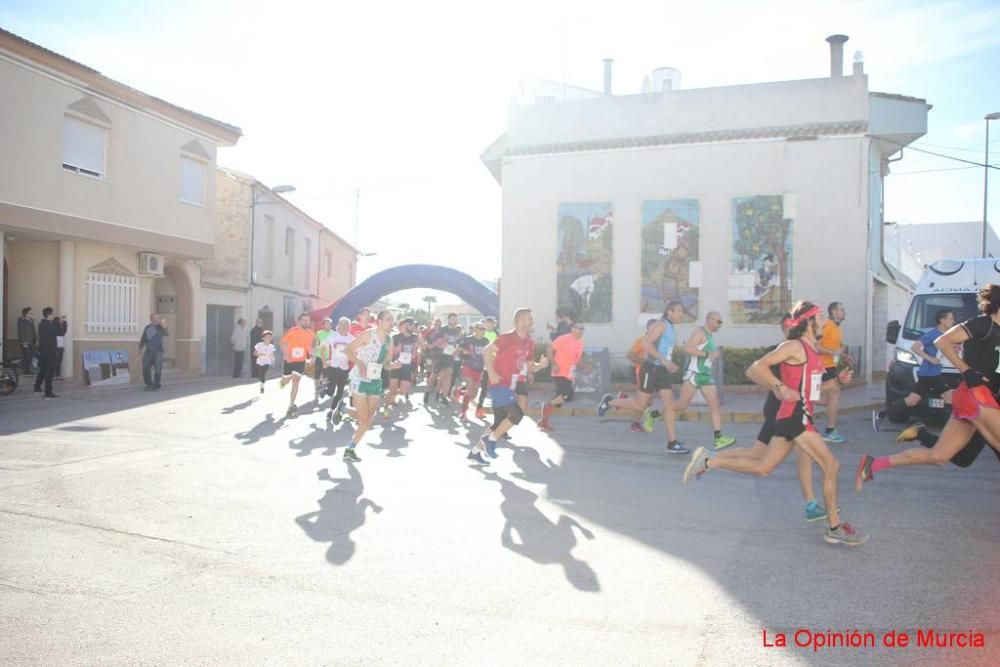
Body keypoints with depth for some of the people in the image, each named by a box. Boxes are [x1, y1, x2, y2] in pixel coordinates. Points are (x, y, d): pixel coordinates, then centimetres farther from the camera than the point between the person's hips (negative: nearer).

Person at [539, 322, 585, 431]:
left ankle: (544, 421, 23)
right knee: (568, 395, -23)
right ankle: (547, 405, -1)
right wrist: (553, 364, -20)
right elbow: (550, 349, -12)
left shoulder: (580, 342, 9)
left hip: (569, 376, 8)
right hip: (560, 374, -8)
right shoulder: (564, 338, -14)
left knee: (558, 399, 11)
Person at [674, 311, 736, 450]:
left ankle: (718, 438, -5)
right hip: (693, 374, -9)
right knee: (682, 405, -7)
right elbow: (688, 348, -23)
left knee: (715, 405, -2)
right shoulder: (700, 332, -9)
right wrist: (708, 354, -21)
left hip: (706, 375, 9)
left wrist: (715, 355, 15)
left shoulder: (710, 335, 19)